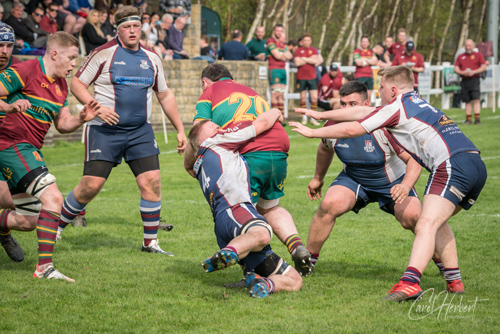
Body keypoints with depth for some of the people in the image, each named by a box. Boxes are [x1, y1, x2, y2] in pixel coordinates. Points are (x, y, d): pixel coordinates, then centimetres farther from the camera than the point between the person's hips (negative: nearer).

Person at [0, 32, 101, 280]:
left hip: (30, 150, 9)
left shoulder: (61, 85, 14)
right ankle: (44, 267, -22)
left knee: (28, 221, 9)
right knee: (53, 198, -23)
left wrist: (81, 119, -1)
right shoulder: (25, 71, -12)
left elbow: (62, 124, 18)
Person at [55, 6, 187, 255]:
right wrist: (97, 107, -16)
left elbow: (165, 96, 20)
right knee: (90, 186, -9)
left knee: (151, 181, -8)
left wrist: (180, 130, 17)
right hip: (105, 131, -4)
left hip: (140, 131, 4)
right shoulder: (104, 54, -4)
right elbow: (77, 83, -2)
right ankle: (56, 228, 13)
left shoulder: (152, 59, 11)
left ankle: (150, 242, 5)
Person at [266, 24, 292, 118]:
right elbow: (277, 55, -13)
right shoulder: (270, 42, -3)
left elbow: (290, 56, 12)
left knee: (282, 95, 5)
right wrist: (285, 56, 6)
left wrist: (281, 54, -7)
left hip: (283, 70, 8)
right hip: (274, 70, -8)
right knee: (275, 94, -13)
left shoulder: (283, 44, 21)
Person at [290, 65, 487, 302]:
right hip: (477, 165, 10)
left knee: (426, 226, -21)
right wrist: (321, 115, 38)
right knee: (436, 222, 22)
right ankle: (453, 280, 14)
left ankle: (410, 283, -38)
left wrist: (312, 132, 17)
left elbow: (352, 129, 5)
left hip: (453, 163, -10)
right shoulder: (416, 103, 28)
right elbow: (363, 112, 34)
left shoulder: (397, 107, 2)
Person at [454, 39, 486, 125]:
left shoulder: (478, 55, 9)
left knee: (476, 99, -13)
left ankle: (477, 119, -17)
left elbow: (484, 67, 0)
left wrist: (474, 72, -14)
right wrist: (462, 72, -10)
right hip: (464, 81, 3)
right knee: (467, 101, 4)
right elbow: (456, 69, 11)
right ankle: (468, 119, 8)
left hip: (474, 80, -3)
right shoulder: (460, 57, 17)